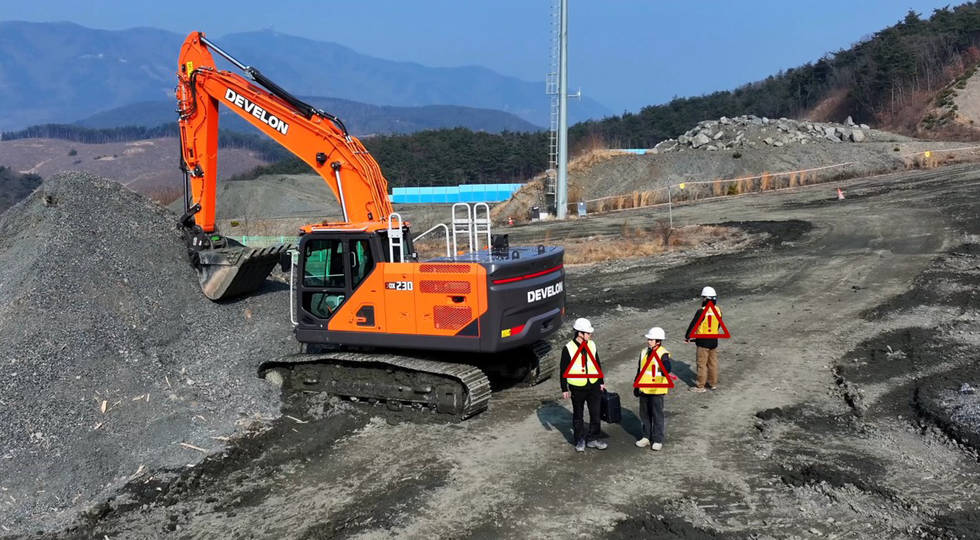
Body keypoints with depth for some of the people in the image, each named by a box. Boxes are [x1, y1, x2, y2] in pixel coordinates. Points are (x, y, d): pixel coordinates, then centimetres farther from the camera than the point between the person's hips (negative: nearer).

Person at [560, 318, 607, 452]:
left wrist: (601, 382, 12)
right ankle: (580, 440, 26)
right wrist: (564, 389, -8)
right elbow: (563, 370, -8)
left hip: (593, 386, 4)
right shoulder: (568, 349, -14)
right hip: (577, 388, -4)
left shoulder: (591, 345, 0)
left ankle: (592, 439, 22)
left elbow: (597, 364, 12)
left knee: (595, 413, 7)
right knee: (578, 415, 11)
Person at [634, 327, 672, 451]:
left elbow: (667, 368, -30)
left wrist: (665, 371, -53)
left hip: (657, 390, -6)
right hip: (644, 389, 6)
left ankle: (658, 440, 12)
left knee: (657, 415, 2)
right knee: (644, 414, 14)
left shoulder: (663, 354, -12)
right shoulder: (644, 352, 8)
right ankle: (646, 437, 27)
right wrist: (636, 386, 18)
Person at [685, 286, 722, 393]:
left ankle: (700, 386, 11)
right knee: (713, 362, 18)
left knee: (702, 364, 4)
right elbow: (718, 325, 11)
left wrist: (687, 337, -2)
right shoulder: (718, 310, -1)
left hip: (703, 341, -6)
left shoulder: (701, 311, -21)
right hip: (714, 340, 6)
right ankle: (713, 383, 29)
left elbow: (692, 325, -15)